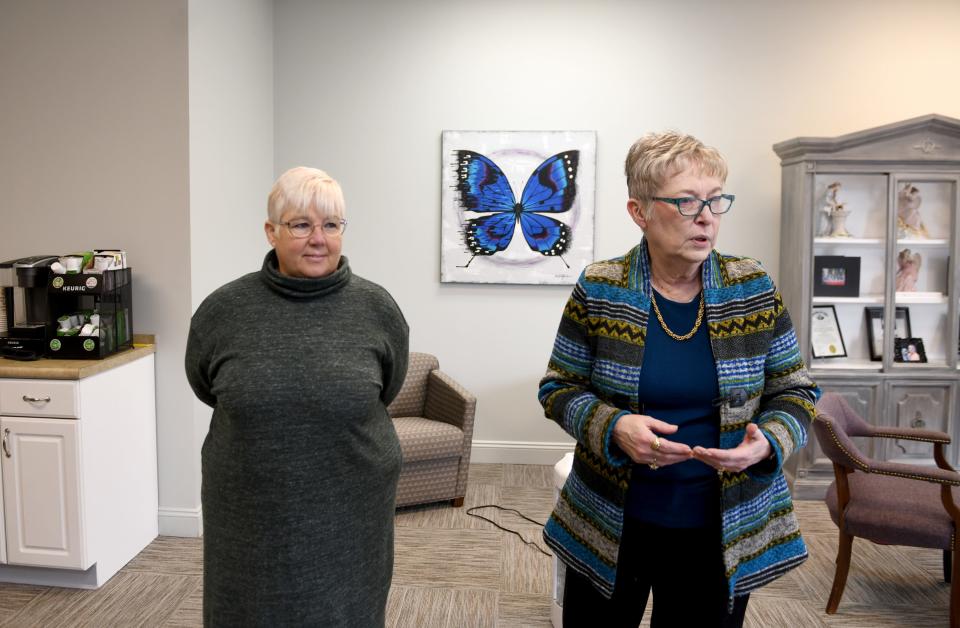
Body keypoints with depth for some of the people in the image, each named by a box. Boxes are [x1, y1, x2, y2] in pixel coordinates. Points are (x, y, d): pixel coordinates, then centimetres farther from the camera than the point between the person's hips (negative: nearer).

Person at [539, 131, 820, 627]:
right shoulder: (598, 291, -9)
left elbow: (794, 390, 3)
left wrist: (767, 443, -18)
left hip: (723, 532, 1)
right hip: (609, 527, -1)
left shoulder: (755, 289, -5)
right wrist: (613, 427, -22)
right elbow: (558, 388, -2)